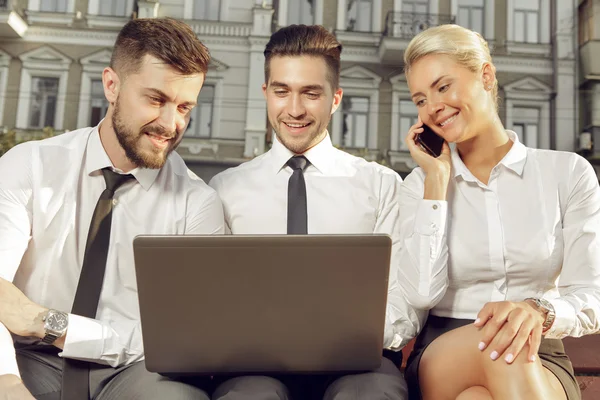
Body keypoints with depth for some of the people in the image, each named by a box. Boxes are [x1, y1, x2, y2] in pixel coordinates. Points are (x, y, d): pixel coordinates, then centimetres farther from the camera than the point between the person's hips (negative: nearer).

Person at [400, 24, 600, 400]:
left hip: (537, 363, 0)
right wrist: (437, 177, -8)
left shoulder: (568, 172, 2)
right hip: (440, 359, 1)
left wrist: (539, 311, -26)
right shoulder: (421, 183, 5)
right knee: (501, 345, -33)